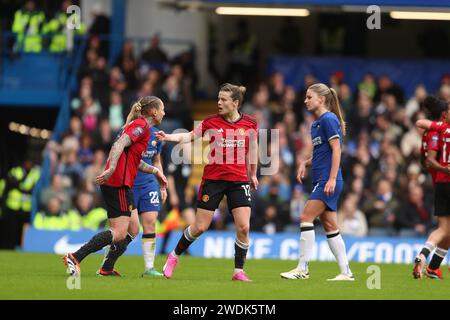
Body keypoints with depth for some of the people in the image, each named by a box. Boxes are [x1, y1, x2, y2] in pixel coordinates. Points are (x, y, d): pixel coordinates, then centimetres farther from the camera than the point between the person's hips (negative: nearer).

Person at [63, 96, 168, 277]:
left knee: (133, 230, 11)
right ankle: (75, 258, -15)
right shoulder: (141, 126, -7)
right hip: (118, 184, -10)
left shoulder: (137, 125, 22)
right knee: (119, 233, -12)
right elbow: (120, 144, -22)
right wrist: (111, 169, -33)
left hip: (122, 185, 10)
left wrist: (155, 171, 31)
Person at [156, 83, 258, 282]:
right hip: (213, 179, -1)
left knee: (243, 227, -10)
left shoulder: (250, 123, 0)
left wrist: (253, 174, 21)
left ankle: (239, 271, 5)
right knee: (200, 227, 1)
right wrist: (168, 137, -24)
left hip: (239, 180, 1)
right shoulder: (212, 122, -3)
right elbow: (189, 136, -7)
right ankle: (174, 256, 25)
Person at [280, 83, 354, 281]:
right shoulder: (316, 123, 19)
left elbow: (336, 150, -15)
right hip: (320, 181, 10)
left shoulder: (328, 119, -9)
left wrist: (332, 179, -21)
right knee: (329, 226, 8)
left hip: (328, 181, -10)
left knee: (306, 218, -13)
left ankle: (303, 269, -12)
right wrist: (305, 163, 9)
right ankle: (346, 272, 9)